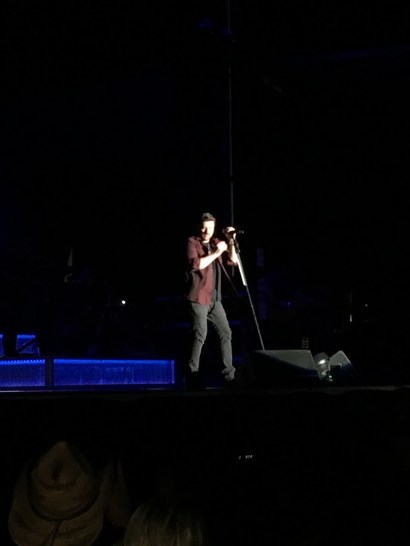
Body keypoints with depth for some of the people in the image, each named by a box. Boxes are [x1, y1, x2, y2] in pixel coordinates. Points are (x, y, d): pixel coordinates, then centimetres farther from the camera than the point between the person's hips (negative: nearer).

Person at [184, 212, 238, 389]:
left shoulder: (216, 242, 14)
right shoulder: (192, 242, -5)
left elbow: (233, 261, 10)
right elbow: (196, 264, -21)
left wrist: (231, 242, -3)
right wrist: (217, 252, -18)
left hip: (214, 298, 7)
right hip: (198, 297, -7)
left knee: (226, 332, 9)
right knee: (200, 335, -14)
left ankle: (228, 373, 16)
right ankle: (192, 374, -10)